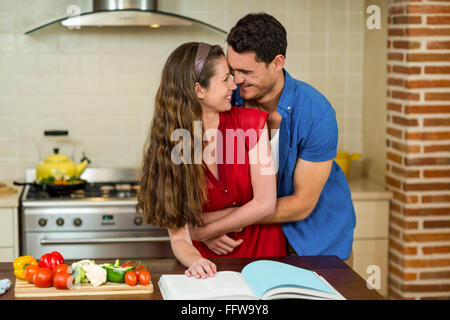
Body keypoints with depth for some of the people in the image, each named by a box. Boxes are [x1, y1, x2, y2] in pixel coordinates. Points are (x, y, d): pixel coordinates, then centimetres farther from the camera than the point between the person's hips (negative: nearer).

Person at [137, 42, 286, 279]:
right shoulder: (168, 145, -6)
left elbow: (265, 204, -8)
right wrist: (194, 260, -30)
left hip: (262, 252, 0)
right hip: (210, 265, 0)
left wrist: (202, 231, -6)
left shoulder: (251, 122, -6)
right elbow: (178, 238, -9)